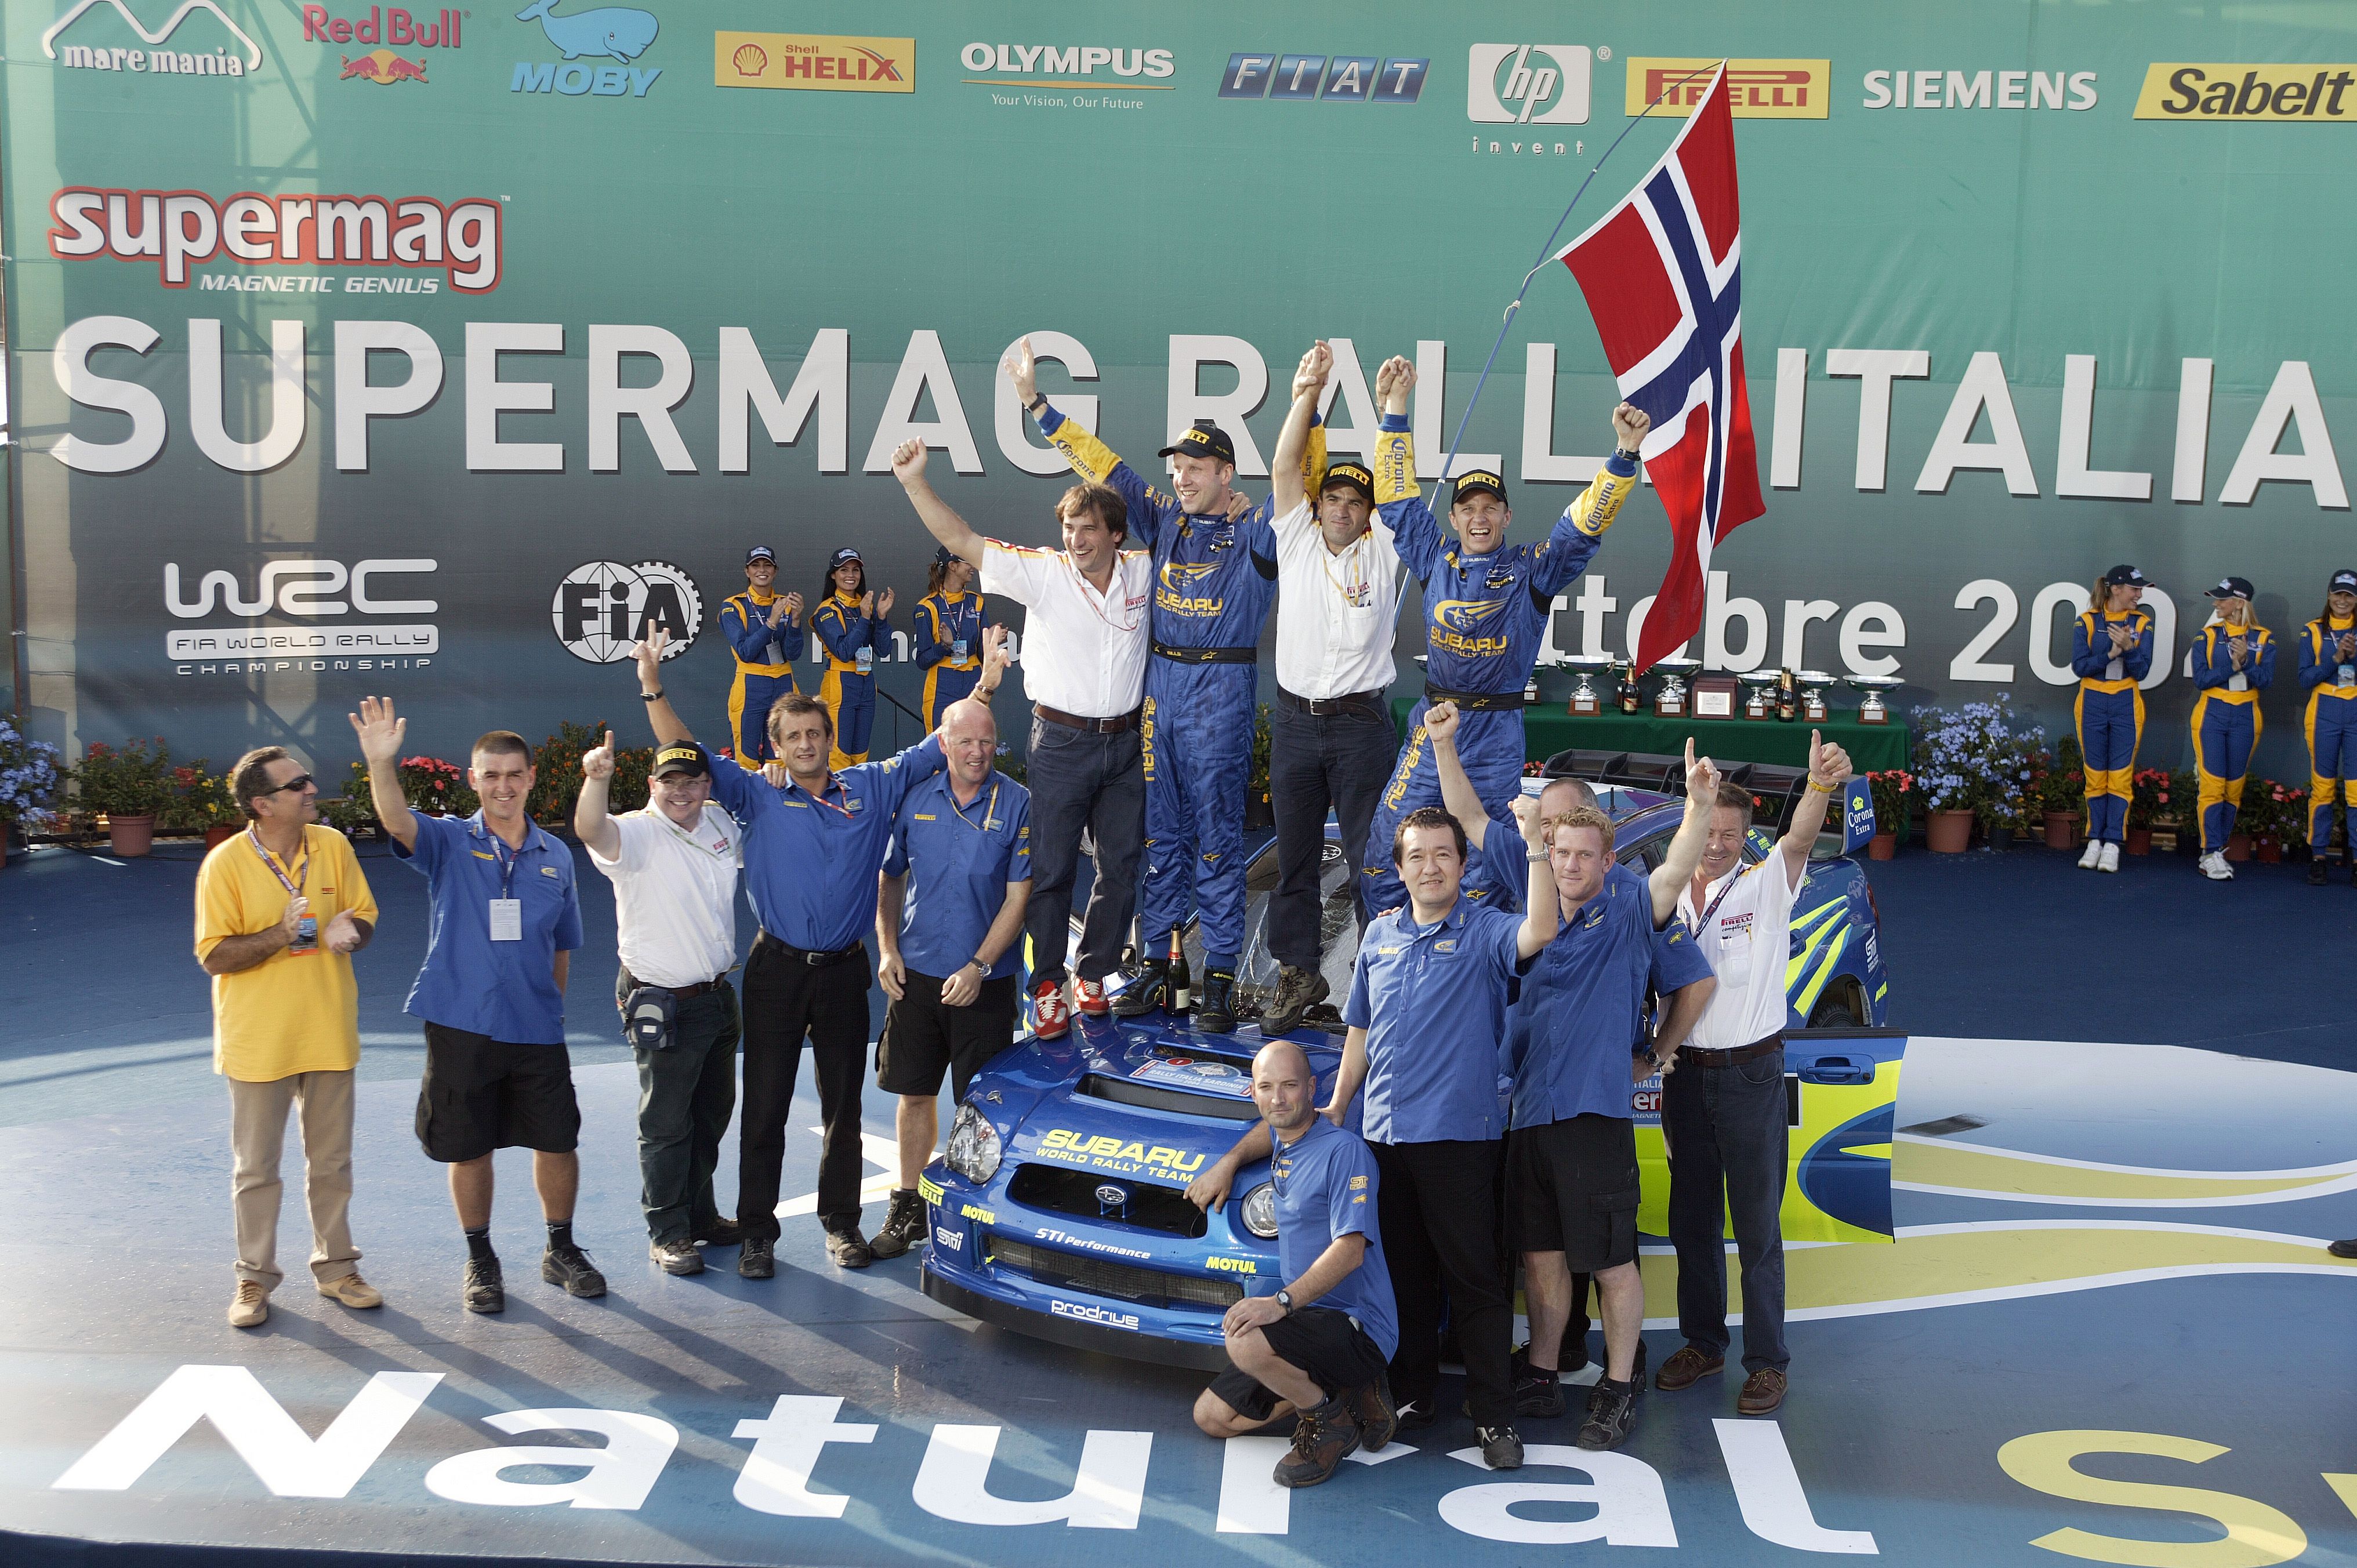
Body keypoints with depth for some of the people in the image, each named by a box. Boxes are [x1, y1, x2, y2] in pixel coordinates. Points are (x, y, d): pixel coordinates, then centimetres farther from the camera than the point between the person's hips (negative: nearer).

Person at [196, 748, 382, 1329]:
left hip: (329, 1031, 3)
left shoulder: (333, 846, -1)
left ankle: (335, 1266, 27)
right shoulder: (226, 863, -12)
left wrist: (349, 928, -15)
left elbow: (364, 918, 9)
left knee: (331, 1161, 13)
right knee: (256, 1167, 8)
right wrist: (280, 935, -25)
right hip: (258, 1037, -3)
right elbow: (214, 956, -11)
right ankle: (254, 1279, 21)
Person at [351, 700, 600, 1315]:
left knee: (557, 1143, 7)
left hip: (537, 1031, 2)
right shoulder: (449, 841, -2)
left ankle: (561, 1251, 26)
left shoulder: (554, 856, 6)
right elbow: (397, 820, -25)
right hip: (461, 1026, -2)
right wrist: (382, 762, -42)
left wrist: (549, 1005, 12)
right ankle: (480, 1261, 25)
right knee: (470, 1150, 8)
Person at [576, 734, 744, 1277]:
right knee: (666, 1124, 1)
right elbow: (591, 830, -39)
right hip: (663, 1004, -7)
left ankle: (701, 1215, 33)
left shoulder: (720, 823, 4)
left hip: (718, 996, 7)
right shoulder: (637, 834, -16)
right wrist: (596, 779, -61)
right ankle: (667, 1233, 12)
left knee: (711, 1115, 18)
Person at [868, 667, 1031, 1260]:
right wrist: (887, 949, 2)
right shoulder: (917, 799, 4)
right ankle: (908, 1207, 23)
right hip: (915, 974, 3)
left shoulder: (1017, 805, -6)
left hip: (984, 981, -3)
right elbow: (890, 878, 14)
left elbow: (1018, 898, -7)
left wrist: (979, 967, -15)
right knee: (914, 1094, 10)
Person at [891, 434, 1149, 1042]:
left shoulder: (1143, 571, 1)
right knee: (1050, 870, -1)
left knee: (1122, 867, 10)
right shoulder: (1043, 573, -8)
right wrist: (915, 482, -22)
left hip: (1124, 743, 3)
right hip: (1062, 742, -3)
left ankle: (1093, 976, 26)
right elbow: (961, 541, -12)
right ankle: (1047, 988, 10)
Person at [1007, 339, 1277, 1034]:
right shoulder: (1166, 522, 11)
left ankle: (1220, 977, 5)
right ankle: (1154, 964, 16)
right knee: (1160, 829, 8)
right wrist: (1036, 401, 11)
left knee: (1217, 834, -1)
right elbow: (1103, 466, 12)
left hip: (1222, 689, -5)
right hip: (1160, 682, 5)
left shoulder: (1255, 534, -2)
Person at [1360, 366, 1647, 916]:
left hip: (1497, 736, -2)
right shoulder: (1435, 559, 6)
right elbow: (1398, 496, 10)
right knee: (1387, 849, -1)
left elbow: (1585, 524, -9)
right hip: (1431, 725, 2)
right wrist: (1395, 408, 6)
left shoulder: (1532, 571, 0)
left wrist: (1624, 454, -23)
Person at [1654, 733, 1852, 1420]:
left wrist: (1821, 785, -48)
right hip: (1685, 1073, 4)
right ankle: (1703, 1343, 29)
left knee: (1757, 1226, 2)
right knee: (1692, 1219, 14)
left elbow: (1800, 838, -28)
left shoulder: (1765, 887, -7)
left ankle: (1768, 1361, 12)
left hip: (1752, 1074, -4)